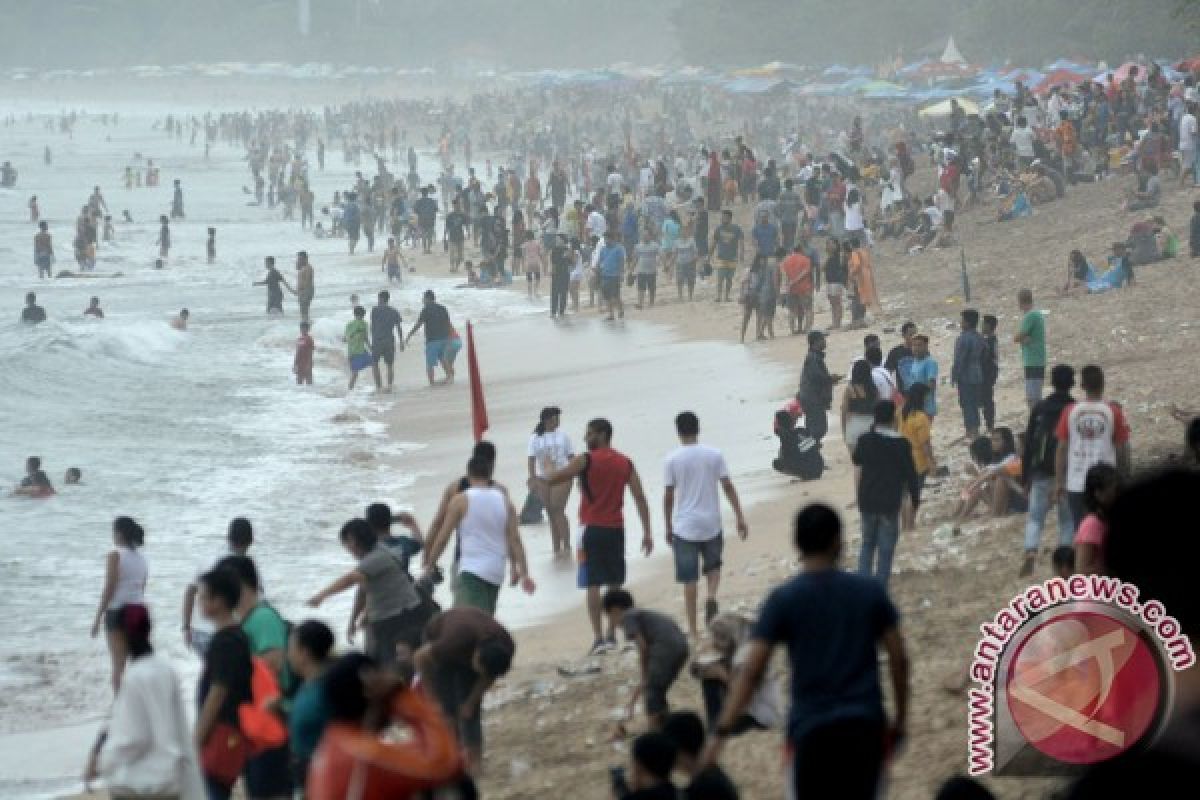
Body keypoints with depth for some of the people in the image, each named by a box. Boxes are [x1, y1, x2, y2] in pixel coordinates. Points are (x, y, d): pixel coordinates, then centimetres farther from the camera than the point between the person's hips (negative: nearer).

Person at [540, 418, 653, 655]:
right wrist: (647, 533, 2)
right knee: (614, 584, 14)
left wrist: (541, 477, 12)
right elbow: (640, 498, 1)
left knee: (593, 584, -2)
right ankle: (611, 635, 18)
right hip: (616, 529, 4)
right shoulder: (625, 463, 6)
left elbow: (552, 479, -11)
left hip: (592, 529, -4)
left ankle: (598, 638, -9)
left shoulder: (586, 460, -8)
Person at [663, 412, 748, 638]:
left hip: (684, 527, -1)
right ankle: (711, 597, -6)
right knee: (713, 565, 24)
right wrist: (740, 518, 3)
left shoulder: (672, 460, -5)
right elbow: (728, 487, -3)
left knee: (689, 579, 4)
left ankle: (693, 629, 4)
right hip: (711, 524, 1)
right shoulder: (714, 455, -1)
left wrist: (668, 528, 9)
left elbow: (668, 496, -2)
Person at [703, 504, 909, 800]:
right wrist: (900, 718, 15)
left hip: (812, 727, -2)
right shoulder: (870, 591, 2)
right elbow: (898, 659, 3)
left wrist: (722, 732, -10)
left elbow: (752, 672, -10)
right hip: (865, 725, 2)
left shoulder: (783, 599, -4)